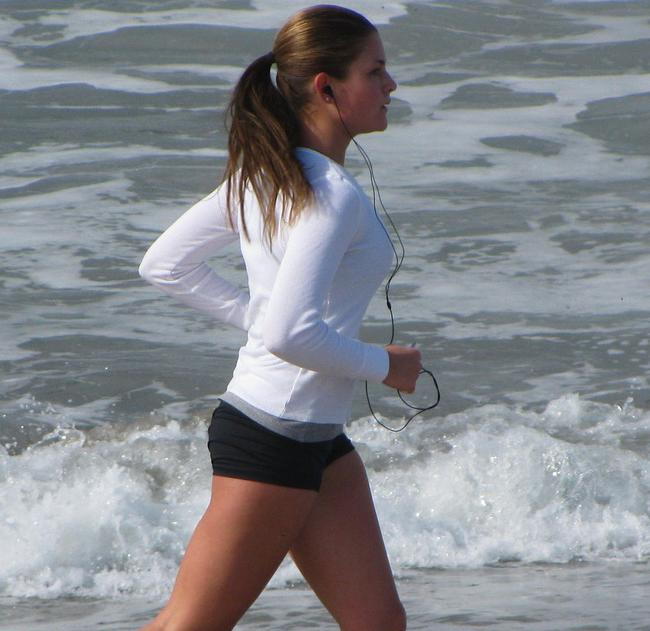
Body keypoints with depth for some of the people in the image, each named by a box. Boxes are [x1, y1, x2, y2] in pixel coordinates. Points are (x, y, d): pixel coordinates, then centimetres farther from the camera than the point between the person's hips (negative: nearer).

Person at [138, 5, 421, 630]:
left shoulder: (263, 172, 8)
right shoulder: (332, 193, -19)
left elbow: (164, 265, 13)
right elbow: (292, 335, -29)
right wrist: (383, 364, -13)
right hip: (272, 438, -10)